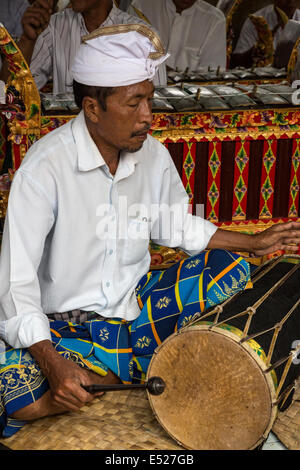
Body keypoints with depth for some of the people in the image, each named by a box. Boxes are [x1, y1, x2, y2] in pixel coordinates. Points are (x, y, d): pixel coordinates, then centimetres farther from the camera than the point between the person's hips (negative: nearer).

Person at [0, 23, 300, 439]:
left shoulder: (153, 155, -4)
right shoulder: (44, 167, -23)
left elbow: (177, 226, 15)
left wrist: (254, 242, 8)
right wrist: (53, 365, -35)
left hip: (135, 299, 6)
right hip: (63, 321, -6)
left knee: (231, 266, -6)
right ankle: (143, 365, -11)